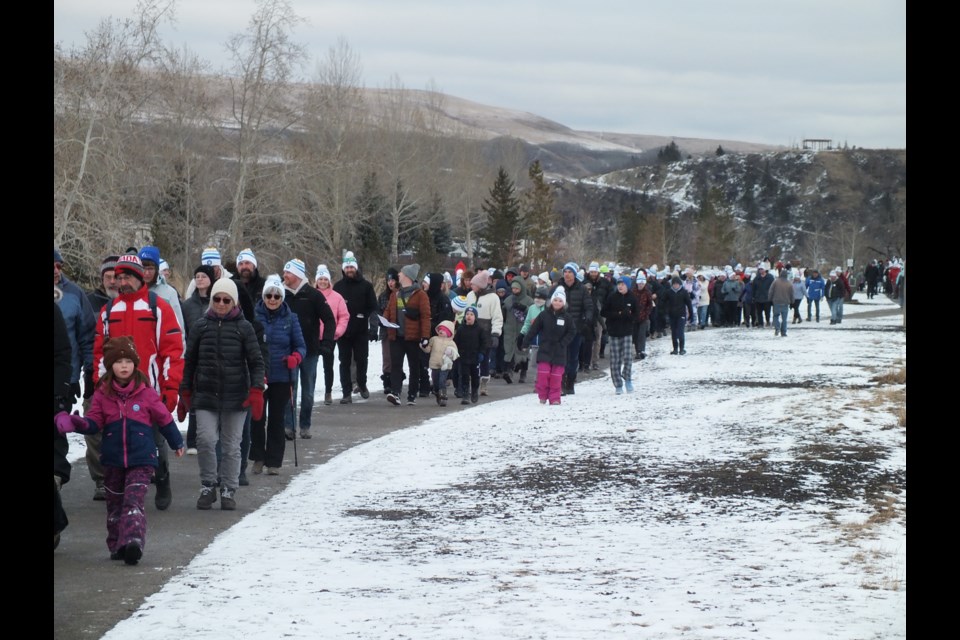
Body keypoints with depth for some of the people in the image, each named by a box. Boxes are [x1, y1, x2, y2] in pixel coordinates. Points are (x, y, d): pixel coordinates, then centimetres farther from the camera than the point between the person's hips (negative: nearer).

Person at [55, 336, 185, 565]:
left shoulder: (146, 393, -2)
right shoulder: (102, 394, 2)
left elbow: (164, 418, 9)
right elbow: (94, 421, 2)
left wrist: (176, 443, 19)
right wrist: (76, 423, -20)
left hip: (141, 459, -3)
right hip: (113, 459, 3)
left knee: (133, 501, -17)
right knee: (115, 503, 12)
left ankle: (133, 541, -29)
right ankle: (117, 546, 22)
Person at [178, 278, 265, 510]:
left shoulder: (244, 327, 2)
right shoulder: (201, 326, 6)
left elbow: (256, 362, 1)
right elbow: (189, 362, 12)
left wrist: (256, 391, -12)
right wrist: (184, 394, 10)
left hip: (235, 396, -1)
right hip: (205, 395, 1)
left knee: (231, 446, 5)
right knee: (206, 440, -13)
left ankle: (229, 491, 18)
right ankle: (207, 486, 4)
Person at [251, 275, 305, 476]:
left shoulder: (290, 318, 1)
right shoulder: (253, 316, -3)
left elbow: (301, 346, 4)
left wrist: (296, 357, -17)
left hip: (281, 378, 1)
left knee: (277, 419, 6)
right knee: (257, 417, 2)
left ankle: (274, 461, 14)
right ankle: (258, 457, 18)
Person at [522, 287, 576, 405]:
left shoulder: (567, 317, 1)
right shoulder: (544, 315, 1)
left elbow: (572, 332, 3)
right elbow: (533, 330, 3)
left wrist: (563, 343, -8)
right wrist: (525, 343, 1)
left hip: (559, 351, 0)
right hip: (545, 350, 0)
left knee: (556, 376, 1)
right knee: (543, 373, -7)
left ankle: (554, 398, 8)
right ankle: (542, 396, 7)